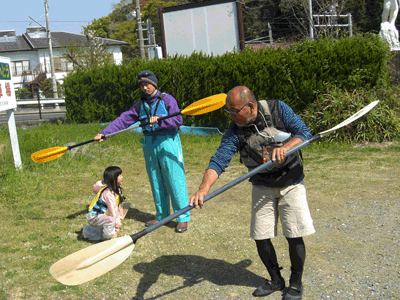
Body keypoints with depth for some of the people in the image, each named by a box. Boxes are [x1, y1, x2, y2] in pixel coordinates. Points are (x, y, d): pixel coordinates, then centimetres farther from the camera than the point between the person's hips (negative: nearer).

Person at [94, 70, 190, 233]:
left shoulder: (166, 99, -1)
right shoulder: (140, 105, 14)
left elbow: (178, 119, -11)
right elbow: (123, 120, 8)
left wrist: (159, 121, -25)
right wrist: (104, 133, -1)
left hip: (167, 143, -6)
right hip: (149, 144, 6)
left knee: (175, 180, -6)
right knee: (156, 182, 11)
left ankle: (183, 218, 0)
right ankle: (162, 215, 22)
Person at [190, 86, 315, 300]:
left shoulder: (278, 109, -14)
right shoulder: (235, 131, -13)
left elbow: (304, 132, -12)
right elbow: (219, 160, -23)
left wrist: (285, 148, -32)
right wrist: (204, 188, -40)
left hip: (291, 183, -2)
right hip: (262, 187, 2)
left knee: (295, 237, -3)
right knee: (260, 238, 1)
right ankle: (275, 280, 26)